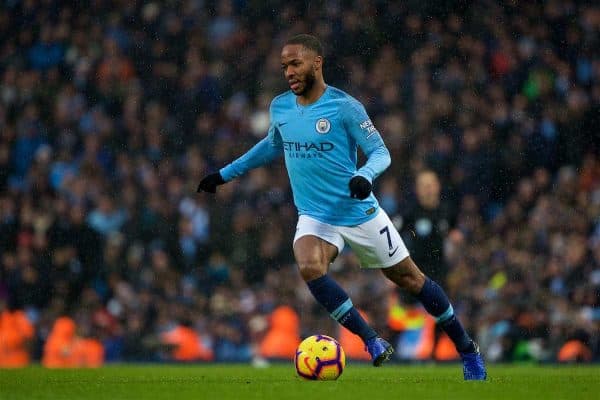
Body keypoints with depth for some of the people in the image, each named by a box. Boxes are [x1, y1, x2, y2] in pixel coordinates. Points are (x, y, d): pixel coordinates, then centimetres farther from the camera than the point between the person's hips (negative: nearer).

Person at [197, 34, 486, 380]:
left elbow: (380, 151, -11)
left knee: (409, 278, 6)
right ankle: (373, 342, -21)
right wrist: (225, 174, 25)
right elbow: (272, 146, 23)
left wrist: (365, 175, -32)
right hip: (315, 218, 3)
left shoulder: (344, 106, -13)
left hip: (359, 212, -3)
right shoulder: (280, 107, 2)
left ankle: (467, 349, 25)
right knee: (309, 267, -29)